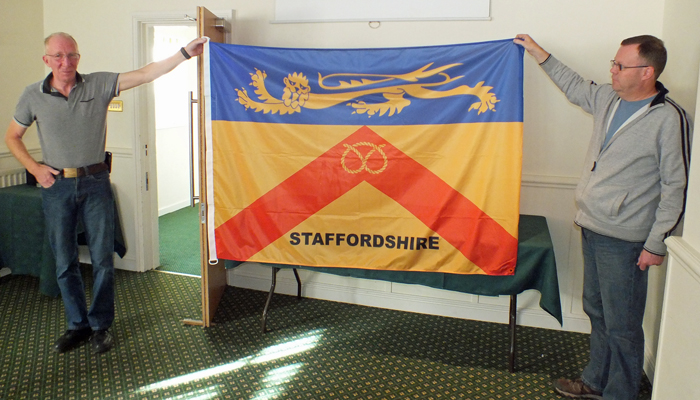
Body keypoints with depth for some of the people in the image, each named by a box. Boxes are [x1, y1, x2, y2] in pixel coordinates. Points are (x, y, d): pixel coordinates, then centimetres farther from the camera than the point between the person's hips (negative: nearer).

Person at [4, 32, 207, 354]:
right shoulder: (33, 96, 2)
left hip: (95, 183, -1)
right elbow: (12, 137, 13)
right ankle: (77, 325, 25)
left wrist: (185, 53, -19)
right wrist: (34, 168, -1)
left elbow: (146, 74, -11)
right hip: (57, 185, 1)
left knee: (103, 259, 3)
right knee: (65, 262, 9)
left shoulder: (99, 85, -3)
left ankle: (101, 326, 19)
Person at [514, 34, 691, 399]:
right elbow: (575, 86, 26)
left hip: (623, 240, -8)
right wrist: (539, 53, 28)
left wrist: (656, 243, -14)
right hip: (591, 228, 8)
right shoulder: (608, 99, 5)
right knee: (597, 311, 20)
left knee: (621, 326, 3)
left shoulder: (669, 119, -16)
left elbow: (676, 187, -14)